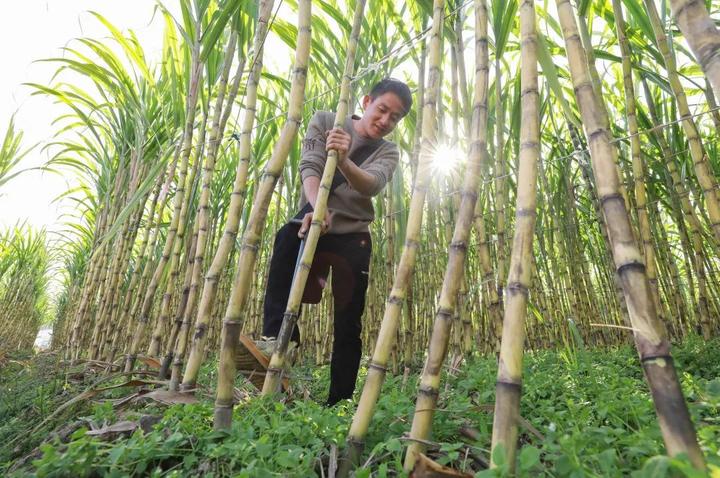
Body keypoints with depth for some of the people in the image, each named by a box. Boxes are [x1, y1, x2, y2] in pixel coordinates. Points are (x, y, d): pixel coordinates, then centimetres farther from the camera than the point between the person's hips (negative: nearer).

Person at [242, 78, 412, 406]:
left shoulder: (388, 152, 4)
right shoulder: (324, 122, 4)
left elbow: (371, 185, -19)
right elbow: (309, 167, -13)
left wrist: (343, 160, -41)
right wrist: (317, 207, -33)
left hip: (353, 236, 1)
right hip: (314, 222, 0)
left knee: (349, 324, -3)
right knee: (288, 236, -36)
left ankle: (339, 403, 10)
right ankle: (277, 336, -30)